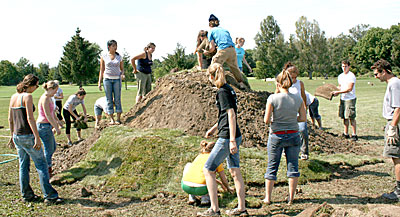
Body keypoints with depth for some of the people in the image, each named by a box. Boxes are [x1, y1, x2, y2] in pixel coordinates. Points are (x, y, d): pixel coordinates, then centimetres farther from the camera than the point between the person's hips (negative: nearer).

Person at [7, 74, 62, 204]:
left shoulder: (14, 97, 11)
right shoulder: (27, 96, -14)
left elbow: (10, 119, 16)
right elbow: (30, 118, -20)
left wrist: (12, 136, 24)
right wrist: (37, 137, -20)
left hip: (17, 135, 8)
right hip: (27, 136, -8)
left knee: (23, 166, 15)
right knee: (41, 165, -2)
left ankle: (26, 195, 24)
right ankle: (49, 196, 0)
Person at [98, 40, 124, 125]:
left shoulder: (119, 57, 7)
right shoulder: (104, 57, 4)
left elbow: (122, 69, 14)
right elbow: (101, 70, 8)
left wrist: (122, 74, -9)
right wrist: (99, 82, 3)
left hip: (117, 79, 0)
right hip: (107, 79, 0)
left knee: (117, 99, -3)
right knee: (109, 100, 0)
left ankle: (118, 119, 2)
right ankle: (112, 119, 4)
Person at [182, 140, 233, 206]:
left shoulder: (200, 156, 27)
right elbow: (224, 180, 17)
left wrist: (220, 183, 52)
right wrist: (228, 188, 40)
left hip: (185, 186, 3)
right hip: (201, 189, -3)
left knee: (188, 165, 32)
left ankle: (191, 197, 22)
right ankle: (205, 197, 8)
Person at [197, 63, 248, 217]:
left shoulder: (222, 92, -14)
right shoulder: (229, 89, 14)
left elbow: (231, 115, -20)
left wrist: (232, 140, -23)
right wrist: (214, 128, 31)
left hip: (227, 138, -10)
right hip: (234, 137, 10)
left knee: (208, 170, -2)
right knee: (235, 171, 14)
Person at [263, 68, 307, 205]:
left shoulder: (273, 99, -13)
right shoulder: (298, 99, -3)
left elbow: (266, 120, -12)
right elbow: (303, 118, 3)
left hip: (276, 136, -2)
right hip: (293, 135, 2)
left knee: (272, 167, 10)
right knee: (293, 166, 12)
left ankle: (267, 198, 17)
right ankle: (291, 198, 19)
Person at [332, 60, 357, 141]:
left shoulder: (351, 76, -11)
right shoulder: (340, 76, 14)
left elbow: (349, 89, -18)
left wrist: (338, 92, -19)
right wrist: (335, 93, 4)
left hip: (350, 99, -7)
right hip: (342, 99, 7)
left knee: (351, 117, -7)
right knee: (344, 117, 9)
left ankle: (354, 135, 0)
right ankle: (345, 134, 16)